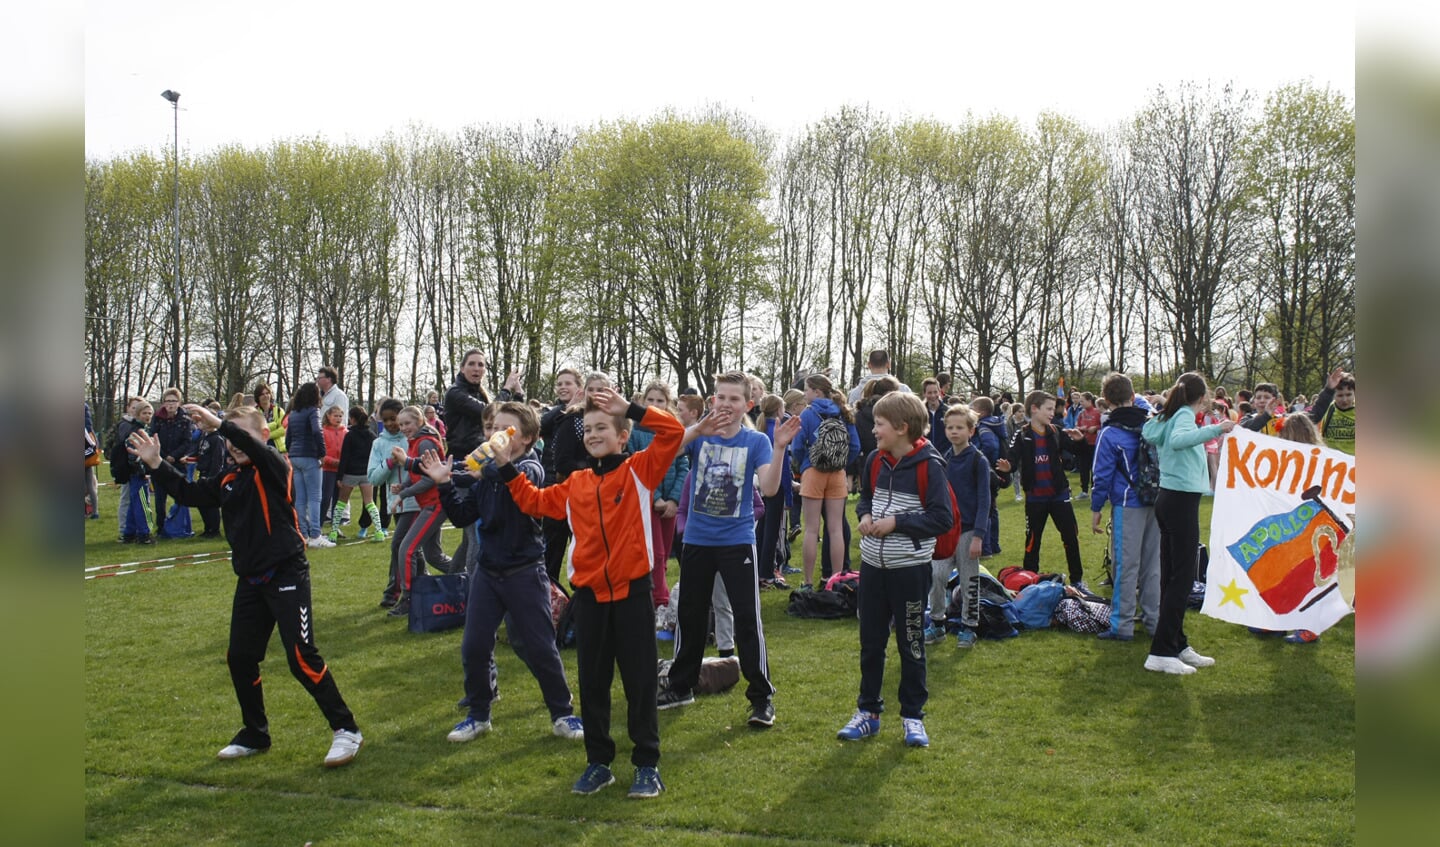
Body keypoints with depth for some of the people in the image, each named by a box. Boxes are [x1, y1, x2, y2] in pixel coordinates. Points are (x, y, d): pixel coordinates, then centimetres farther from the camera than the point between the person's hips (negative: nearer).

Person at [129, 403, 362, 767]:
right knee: (240, 658, 12)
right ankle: (255, 734, 30)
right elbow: (188, 493, 17)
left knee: (302, 658, -11)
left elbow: (255, 448, -29)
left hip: (286, 575, -8)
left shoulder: (274, 467, -9)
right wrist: (156, 464, 9)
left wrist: (219, 424, -34)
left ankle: (346, 729, -1)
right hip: (250, 580, 8)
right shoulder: (229, 481, 13)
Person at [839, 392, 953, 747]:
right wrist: (865, 515, -2)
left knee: (911, 644, 8)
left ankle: (913, 716, 22)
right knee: (870, 641, 13)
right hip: (873, 566, 5)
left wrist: (897, 522, -19)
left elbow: (942, 518, -16)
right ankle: (868, 711, 27)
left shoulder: (928, 465, -14)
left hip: (910, 568, -5)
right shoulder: (875, 460, 4)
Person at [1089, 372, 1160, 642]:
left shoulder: (1109, 434, -11)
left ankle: (1122, 625, 3)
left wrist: (1096, 510, -1)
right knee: (1153, 562, 13)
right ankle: (1154, 618, 21)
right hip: (1156, 503, 5)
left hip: (1128, 506, -5)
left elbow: (1102, 477, -9)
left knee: (1126, 565, -1)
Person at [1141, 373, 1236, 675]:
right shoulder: (1185, 416, -11)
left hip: (1168, 499, 9)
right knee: (1182, 577, -8)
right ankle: (1160, 652, -8)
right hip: (1182, 501, -9)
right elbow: (1178, 440, -32)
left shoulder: (1167, 417, 13)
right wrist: (1215, 430, -41)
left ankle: (1177, 645, 17)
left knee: (1171, 575, 11)